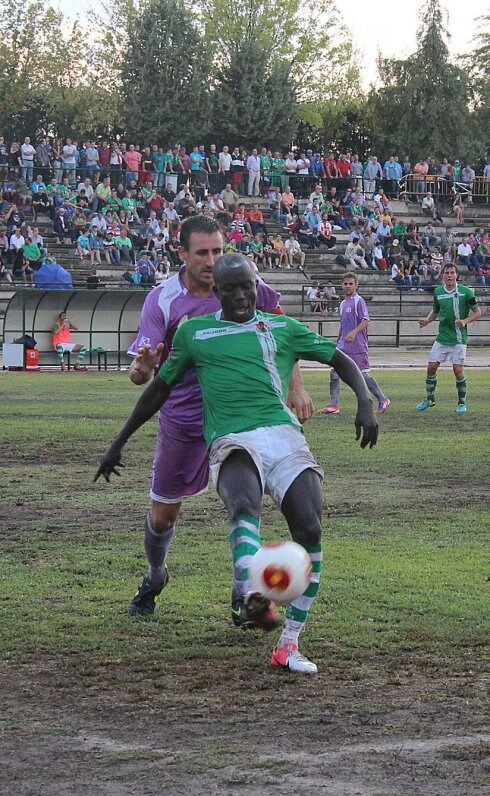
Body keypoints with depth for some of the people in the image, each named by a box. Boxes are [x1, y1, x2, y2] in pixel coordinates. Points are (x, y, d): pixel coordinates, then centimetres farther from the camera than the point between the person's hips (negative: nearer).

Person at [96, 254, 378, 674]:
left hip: (283, 434, 2)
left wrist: (365, 404, 1)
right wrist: (119, 443, 30)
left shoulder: (283, 328, 18)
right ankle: (253, 597, -64)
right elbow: (161, 387, 28)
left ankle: (288, 644, -11)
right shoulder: (193, 332, 19)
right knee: (245, 504, -36)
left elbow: (341, 359, 20)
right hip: (232, 441, -2)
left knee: (310, 529, -20)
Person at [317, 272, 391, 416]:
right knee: (334, 372, -3)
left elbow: (365, 321, -19)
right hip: (343, 345, 8)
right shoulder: (343, 303, 17)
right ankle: (333, 405, -2)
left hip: (357, 346, -8)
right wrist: (338, 342, 26)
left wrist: (354, 332, -33)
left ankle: (383, 400, 13)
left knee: (362, 375, -2)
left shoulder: (359, 301, -8)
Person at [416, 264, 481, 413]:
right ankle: (429, 399, 19)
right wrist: (427, 320, 0)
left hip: (458, 338, -4)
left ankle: (462, 402, 8)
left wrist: (465, 321, -18)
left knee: (458, 370, -9)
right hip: (442, 338, 4)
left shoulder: (466, 292, -8)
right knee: (431, 367, 1)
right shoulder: (438, 292, 4)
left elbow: (477, 312, -3)